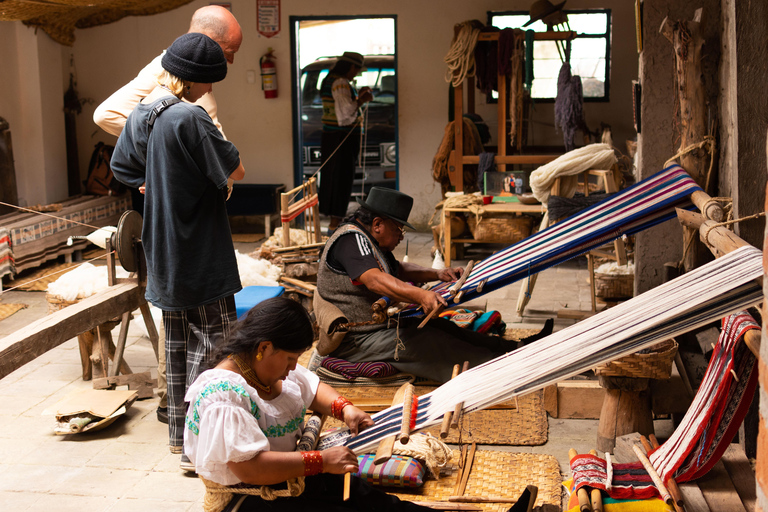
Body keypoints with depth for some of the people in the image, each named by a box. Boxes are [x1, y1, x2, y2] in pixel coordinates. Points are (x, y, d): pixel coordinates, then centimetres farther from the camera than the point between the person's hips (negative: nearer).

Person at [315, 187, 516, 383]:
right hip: (356, 339, -10)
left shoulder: (367, 239, 14)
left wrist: (437, 274, 13)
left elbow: (397, 269, 27)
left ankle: (504, 348, -4)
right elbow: (374, 280, -37)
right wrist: (421, 296, -48)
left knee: (441, 327, -2)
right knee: (431, 343, -21)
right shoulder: (351, 239, -20)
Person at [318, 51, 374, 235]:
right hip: (343, 138, -10)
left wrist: (358, 96, 16)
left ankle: (334, 221, 22)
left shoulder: (328, 81, 15)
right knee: (342, 179, -5)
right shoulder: (341, 83, -17)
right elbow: (347, 110, -24)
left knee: (332, 177, 14)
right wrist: (362, 100, -10)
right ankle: (335, 224, -2)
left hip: (330, 136, 10)